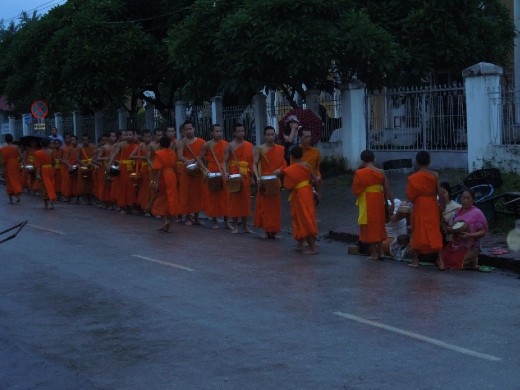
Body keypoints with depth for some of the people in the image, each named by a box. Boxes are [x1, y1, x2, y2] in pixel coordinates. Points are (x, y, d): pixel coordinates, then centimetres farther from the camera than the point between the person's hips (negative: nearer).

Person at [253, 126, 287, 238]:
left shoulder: (280, 149, 5)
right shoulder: (260, 149, -2)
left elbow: (284, 164, 6)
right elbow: (255, 164, -7)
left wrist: (279, 170, -15)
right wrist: (257, 177, -20)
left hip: (275, 180, 2)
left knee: (275, 205, 4)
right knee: (264, 205, -2)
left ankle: (274, 230, 11)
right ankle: (266, 230, 2)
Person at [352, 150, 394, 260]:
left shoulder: (360, 173, -12)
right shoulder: (381, 172, 0)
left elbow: (355, 191, -9)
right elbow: (387, 189, 1)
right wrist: (391, 202, 7)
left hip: (366, 202, -4)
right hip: (379, 201, 4)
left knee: (370, 226, 5)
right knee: (379, 224, 16)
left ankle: (373, 253, 6)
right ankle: (381, 252, 17)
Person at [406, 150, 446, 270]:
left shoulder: (413, 177, -8)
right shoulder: (434, 175, -4)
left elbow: (410, 195, -8)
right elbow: (439, 192, -6)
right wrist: (442, 205, 3)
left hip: (419, 206, -2)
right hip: (432, 205, 2)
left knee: (418, 232, 8)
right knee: (435, 232, 4)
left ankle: (416, 260, 11)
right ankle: (440, 261, -2)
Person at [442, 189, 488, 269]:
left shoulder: (477, 213, -5)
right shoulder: (458, 211, 11)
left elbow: (483, 232, -7)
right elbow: (449, 228, 13)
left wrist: (470, 235, -23)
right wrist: (451, 229, -12)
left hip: (469, 247, -6)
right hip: (455, 244, 6)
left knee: (456, 263, -25)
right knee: (444, 259, -15)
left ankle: (473, 260, 8)